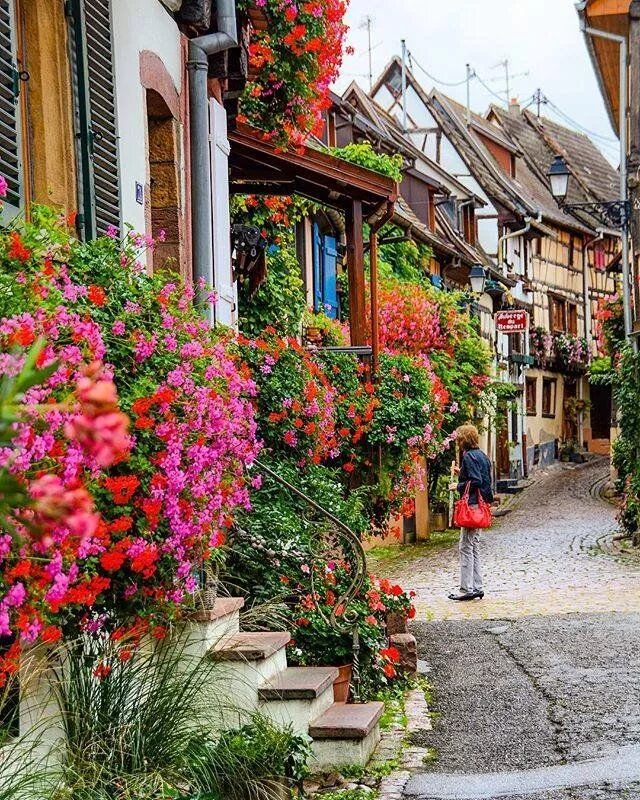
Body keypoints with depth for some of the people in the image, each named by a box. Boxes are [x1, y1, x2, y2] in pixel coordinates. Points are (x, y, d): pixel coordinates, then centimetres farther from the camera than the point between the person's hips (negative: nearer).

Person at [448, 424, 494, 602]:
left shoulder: (469, 457, -13)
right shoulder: (481, 455, 14)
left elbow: (475, 482, -20)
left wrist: (458, 486, -7)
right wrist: (462, 473, 16)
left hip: (472, 505, -10)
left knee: (466, 547, -6)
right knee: (474, 547, 13)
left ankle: (467, 589, -5)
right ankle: (477, 587, 15)